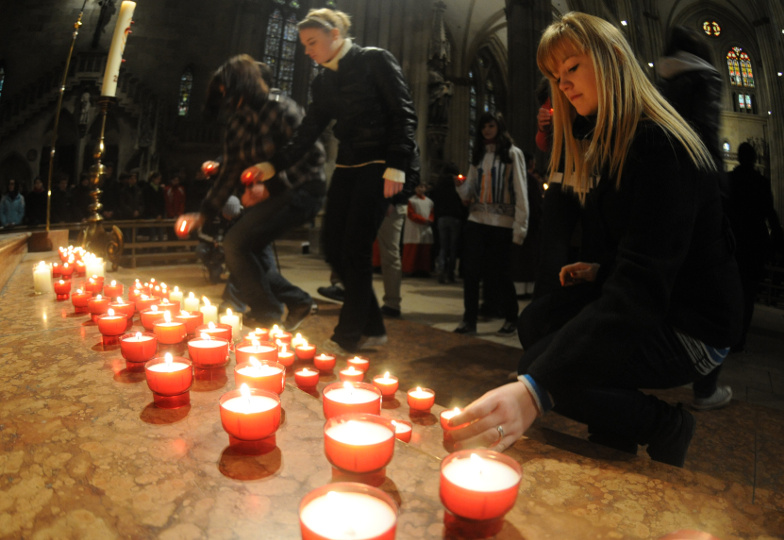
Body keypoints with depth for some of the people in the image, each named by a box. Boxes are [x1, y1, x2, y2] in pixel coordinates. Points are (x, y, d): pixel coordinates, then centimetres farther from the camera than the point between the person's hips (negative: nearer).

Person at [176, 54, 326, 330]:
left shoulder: (280, 109, -13)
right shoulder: (237, 124, 10)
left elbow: (313, 155, -17)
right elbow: (229, 173, 13)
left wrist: (270, 187, -21)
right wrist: (203, 214, 9)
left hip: (301, 192, -9)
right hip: (273, 194, 9)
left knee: (237, 242, -14)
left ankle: (267, 315, 2)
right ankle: (296, 301, 20)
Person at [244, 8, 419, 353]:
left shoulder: (375, 60, -1)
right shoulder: (322, 82, 16)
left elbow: (404, 114, -8)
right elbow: (308, 133, 14)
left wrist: (397, 166, -18)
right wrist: (273, 165, 4)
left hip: (380, 164, -7)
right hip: (347, 166, 7)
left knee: (355, 248, -11)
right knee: (334, 247, 1)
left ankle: (348, 336, 4)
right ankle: (371, 328, 14)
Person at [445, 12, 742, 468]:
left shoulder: (663, 148, -22)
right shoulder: (608, 145, 9)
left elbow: (643, 288, -36)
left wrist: (537, 388, -46)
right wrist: (597, 270, -4)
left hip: (694, 327, -9)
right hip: (658, 306, 9)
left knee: (545, 367, -20)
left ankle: (665, 428, 1)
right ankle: (617, 441, 13)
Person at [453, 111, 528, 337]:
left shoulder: (512, 153, 1)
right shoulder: (478, 155, 15)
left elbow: (521, 192, -5)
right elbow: (469, 193, 11)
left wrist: (520, 227, -12)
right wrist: (461, 186, -13)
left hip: (501, 224, -4)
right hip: (476, 221, 4)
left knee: (500, 274, 1)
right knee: (470, 272, 0)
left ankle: (511, 320, 18)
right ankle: (469, 320, 9)